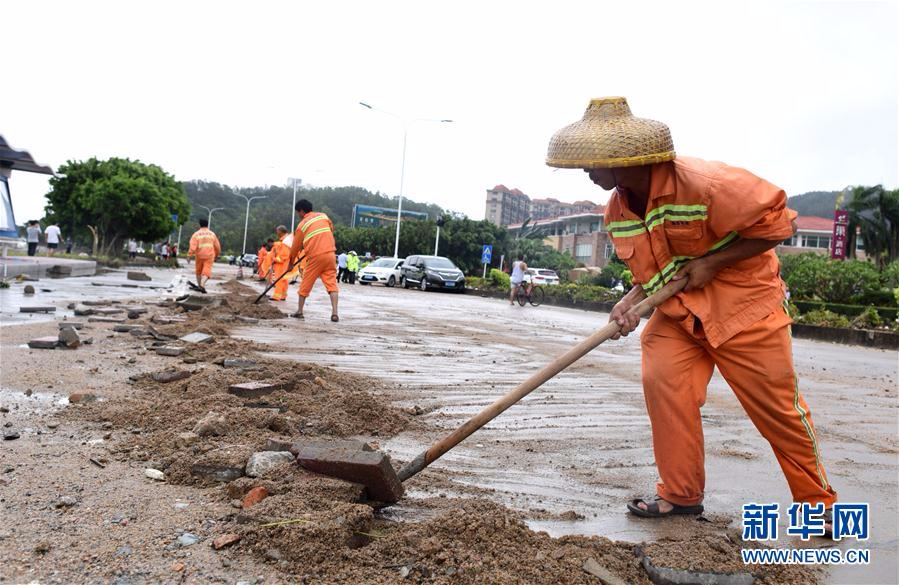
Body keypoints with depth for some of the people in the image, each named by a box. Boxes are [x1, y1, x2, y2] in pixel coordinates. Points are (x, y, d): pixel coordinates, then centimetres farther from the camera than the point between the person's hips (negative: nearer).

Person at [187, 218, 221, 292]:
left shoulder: (196, 234, -1)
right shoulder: (212, 234, 5)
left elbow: (192, 246, -12)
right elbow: (217, 246, 9)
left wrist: (189, 256, -12)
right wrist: (216, 255, 24)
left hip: (199, 255, 1)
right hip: (209, 256, -1)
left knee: (199, 271, 19)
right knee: (206, 271, -7)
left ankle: (199, 285, 28)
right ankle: (202, 284, -28)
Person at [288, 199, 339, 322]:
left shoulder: (302, 225, 3)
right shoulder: (323, 216, 9)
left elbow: (296, 246, 9)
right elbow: (331, 229, 24)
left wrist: (291, 261, 23)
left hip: (314, 257, -2)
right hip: (330, 253, 2)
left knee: (305, 284, 12)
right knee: (332, 283, 0)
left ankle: (299, 311, 19)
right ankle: (334, 313, -11)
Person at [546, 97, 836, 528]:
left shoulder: (702, 183, -25)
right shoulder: (617, 212, -4)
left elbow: (778, 222, -17)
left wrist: (711, 263, -22)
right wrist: (632, 302, -15)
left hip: (743, 301, -5)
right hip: (676, 312, 6)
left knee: (777, 405, 2)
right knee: (661, 381, -12)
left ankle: (818, 501, 24)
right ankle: (681, 494, 5)